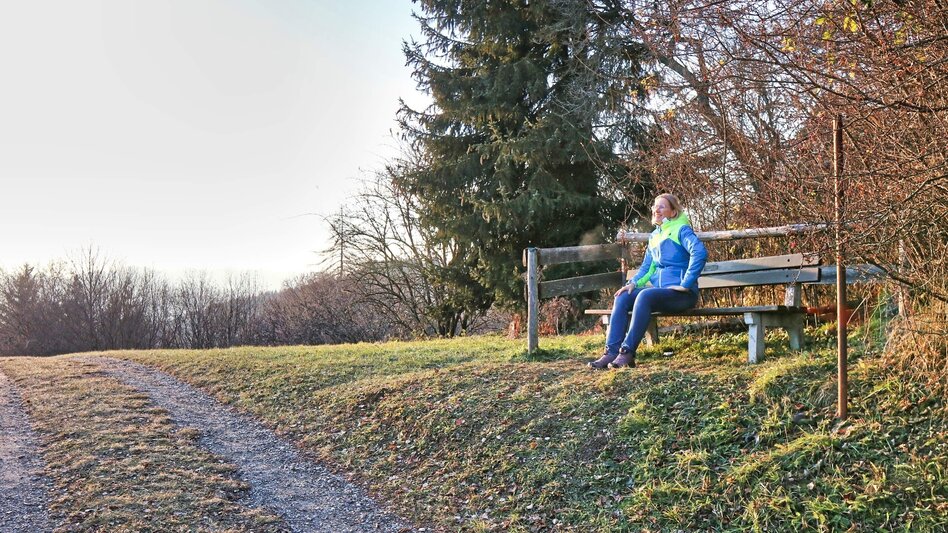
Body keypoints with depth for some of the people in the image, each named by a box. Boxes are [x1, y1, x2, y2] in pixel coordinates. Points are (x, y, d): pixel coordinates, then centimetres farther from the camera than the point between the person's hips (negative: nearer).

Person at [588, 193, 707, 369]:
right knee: (622, 297, -15)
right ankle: (612, 352, -24)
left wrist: (686, 284, -23)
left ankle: (627, 353, -35)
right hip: (660, 290, 7)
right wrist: (633, 282, 3)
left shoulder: (681, 229, -5)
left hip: (681, 293, -7)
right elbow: (647, 266, 23)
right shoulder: (655, 235, 18)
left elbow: (700, 252, -22)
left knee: (645, 295, -33)